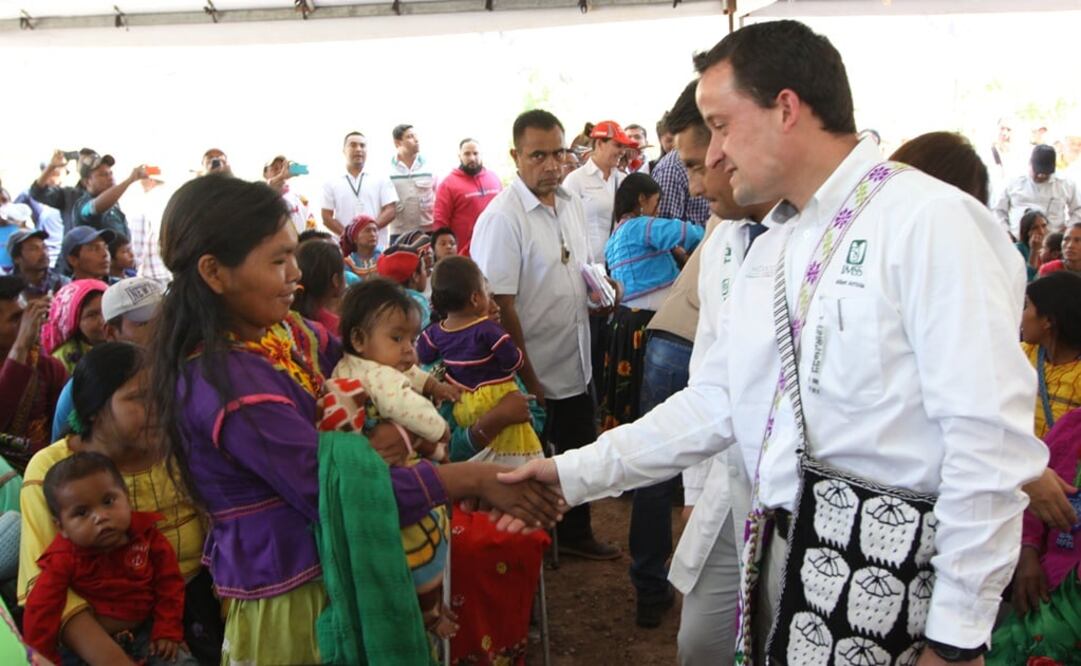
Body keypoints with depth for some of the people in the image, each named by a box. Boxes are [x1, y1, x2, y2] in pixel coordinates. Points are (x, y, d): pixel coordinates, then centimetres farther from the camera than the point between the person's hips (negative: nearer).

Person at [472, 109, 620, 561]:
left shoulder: (571, 204, 4)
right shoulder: (502, 217, -20)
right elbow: (500, 306, -21)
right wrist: (528, 379, -19)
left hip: (576, 366, 8)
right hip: (533, 376, -7)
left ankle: (575, 534, 41)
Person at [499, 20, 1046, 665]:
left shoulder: (932, 221, -15)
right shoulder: (771, 250, 11)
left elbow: (991, 438, -18)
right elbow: (713, 403, 11)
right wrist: (574, 473, 6)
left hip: (885, 568, -7)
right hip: (777, 551, 7)